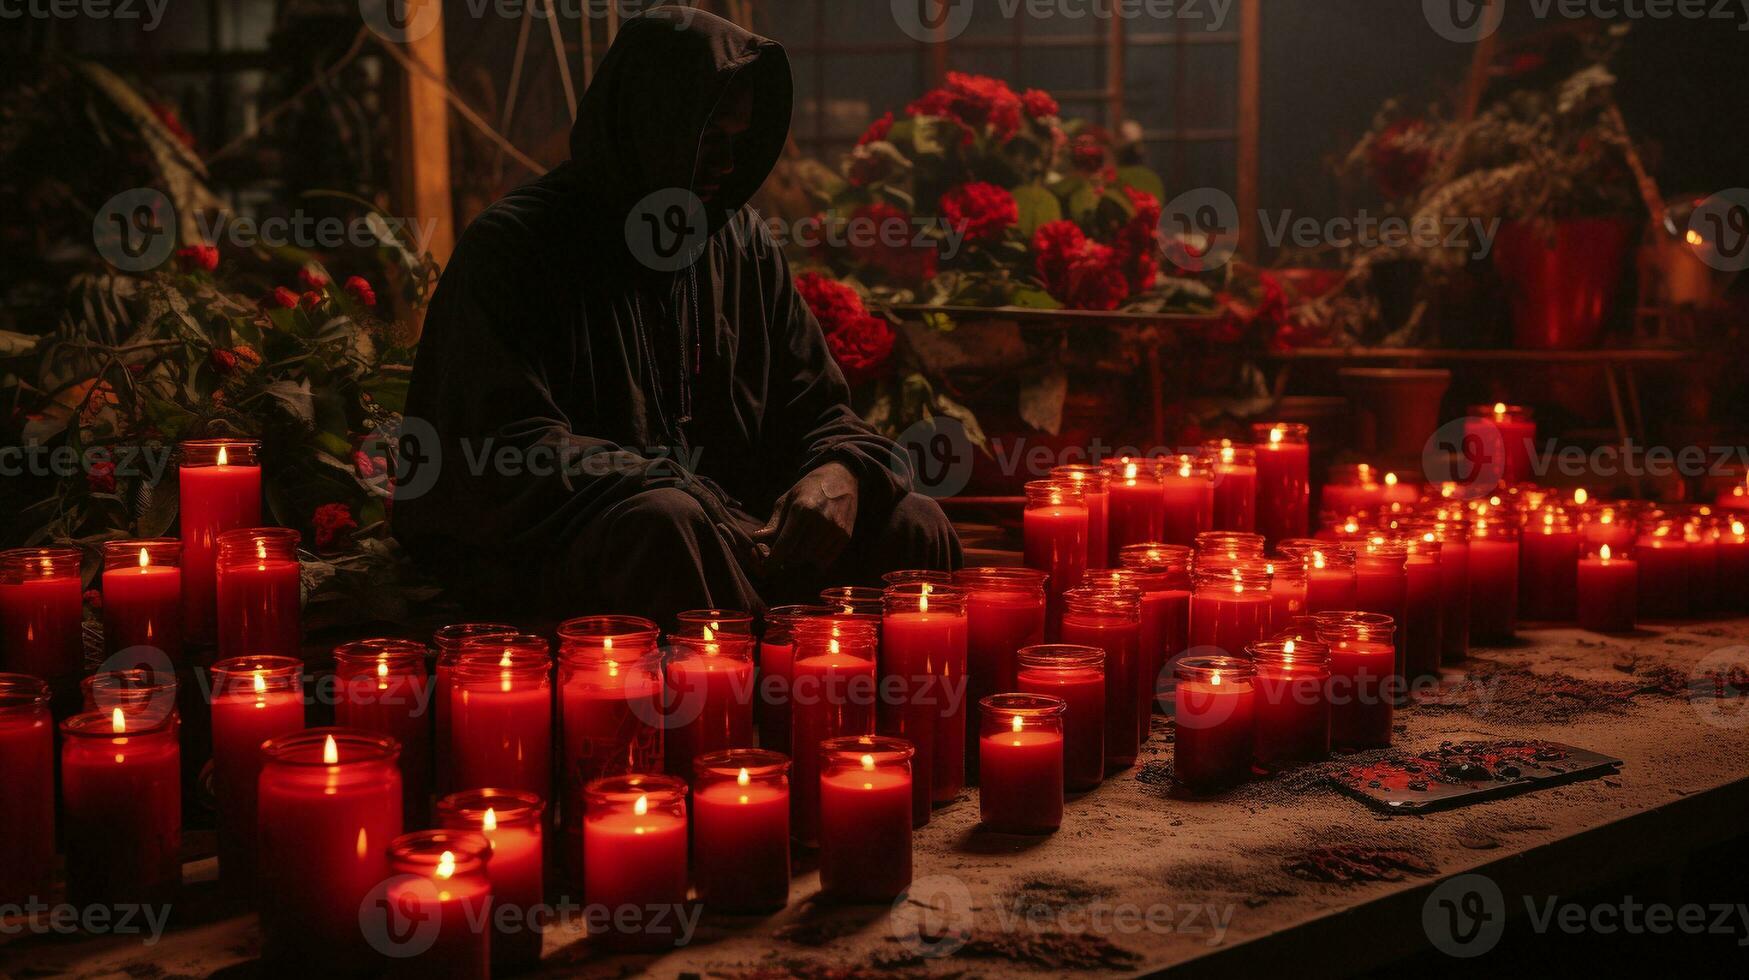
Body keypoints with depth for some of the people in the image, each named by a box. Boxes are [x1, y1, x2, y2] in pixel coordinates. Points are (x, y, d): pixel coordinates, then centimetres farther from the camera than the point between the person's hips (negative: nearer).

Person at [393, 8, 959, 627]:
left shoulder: (743, 240, 12)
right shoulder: (512, 245, -6)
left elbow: (816, 412, 14)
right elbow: (510, 445, -16)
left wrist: (838, 473, -12)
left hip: (730, 523, 5)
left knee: (913, 525, -15)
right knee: (669, 524, -37)